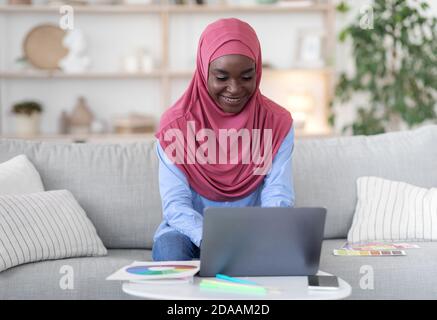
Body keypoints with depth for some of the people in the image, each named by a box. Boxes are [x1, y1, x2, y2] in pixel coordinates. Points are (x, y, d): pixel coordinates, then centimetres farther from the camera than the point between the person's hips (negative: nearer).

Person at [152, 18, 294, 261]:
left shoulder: (277, 123, -6)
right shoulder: (175, 125, -9)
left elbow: (278, 199, -12)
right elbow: (175, 204, -15)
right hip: (191, 231, 0)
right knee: (168, 250, -33)